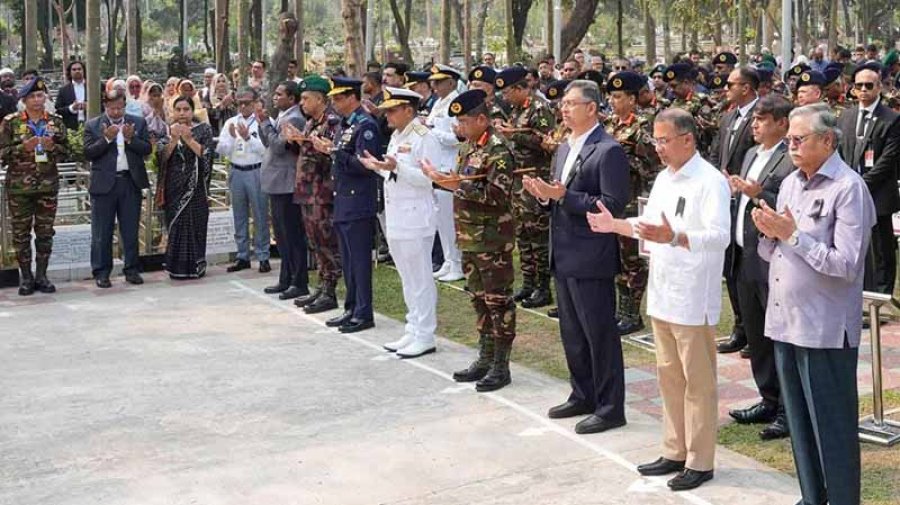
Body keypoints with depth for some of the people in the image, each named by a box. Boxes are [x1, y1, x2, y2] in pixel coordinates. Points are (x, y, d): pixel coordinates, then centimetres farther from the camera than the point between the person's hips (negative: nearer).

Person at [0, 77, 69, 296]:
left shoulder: (56, 122, 6)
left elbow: (66, 151, 9)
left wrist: (52, 147, -12)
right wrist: (23, 148, -18)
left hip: (48, 185, 2)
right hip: (18, 186, -2)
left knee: (45, 232, 6)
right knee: (20, 233, 3)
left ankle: (41, 275, 16)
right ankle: (26, 277, 12)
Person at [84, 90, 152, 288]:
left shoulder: (139, 123, 7)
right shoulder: (92, 125, 2)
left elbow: (147, 149, 1)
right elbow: (88, 153, -5)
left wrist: (130, 138, -14)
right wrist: (106, 138, -16)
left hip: (131, 182, 2)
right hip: (104, 183, -1)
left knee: (131, 230, 8)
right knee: (102, 232, 1)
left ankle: (132, 270, 16)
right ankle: (101, 272, 8)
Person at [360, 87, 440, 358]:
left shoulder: (423, 137, -12)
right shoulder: (396, 137, 16)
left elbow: (427, 178, -19)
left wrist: (396, 167, -28)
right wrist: (379, 167, 11)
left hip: (415, 219, -9)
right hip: (396, 219, 9)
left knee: (420, 279, -3)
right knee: (408, 279, 15)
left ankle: (425, 337, 4)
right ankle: (413, 332, 22)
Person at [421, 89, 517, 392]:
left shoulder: (498, 151, -15)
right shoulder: (470, 148, 13)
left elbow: (497, 194, -23)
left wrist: (458, 185, -22)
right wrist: (441, 178, 2)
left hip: (493, 240, -9)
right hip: (470, 239, 9)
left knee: (498, 301, -1)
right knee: (479, 299, 15)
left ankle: (501, 366, 6)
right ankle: (485, 359, 25)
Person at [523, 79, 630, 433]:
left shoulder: (608, 151, -13)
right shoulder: (565, 149, 14)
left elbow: (613, 205, -20)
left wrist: (564, 196, -24)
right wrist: (544, 194, -2)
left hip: (591, 258, -9)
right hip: (564, 255, 9)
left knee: (600, 334, 0)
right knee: (571, 333, 17)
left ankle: (609, 408, 10)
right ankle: (582, 396, 31)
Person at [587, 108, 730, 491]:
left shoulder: (710, 182, -15)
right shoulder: (664, 178, 12)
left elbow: (720, 236, -26)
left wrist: (674, 237, -38)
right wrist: (617, 225, 10)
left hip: (693, 298, -9)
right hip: (662, 293, 9)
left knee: (697, 382, 1)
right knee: (668, 375, 16)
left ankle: (700, 461, 11)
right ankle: (674, 452, 27)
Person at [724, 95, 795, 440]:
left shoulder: (792, 160, -12)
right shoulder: (752, 154, 16)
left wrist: (759, 195, -25)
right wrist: (735, 191, 4)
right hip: (745, 259, 9)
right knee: (756, 337, 16)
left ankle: (788, 411, 9)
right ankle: (769, 402, 29)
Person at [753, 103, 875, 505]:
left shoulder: (848, 188, -12)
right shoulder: (790, 183, 11)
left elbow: (846, 265, -20)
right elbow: (770, 254, 16)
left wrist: (793, 234, -19)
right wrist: (771, 233, -5)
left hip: (825, 329, -8)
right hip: (785, 321, 8)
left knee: (832, 428, 1)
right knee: (799, 423, 17)